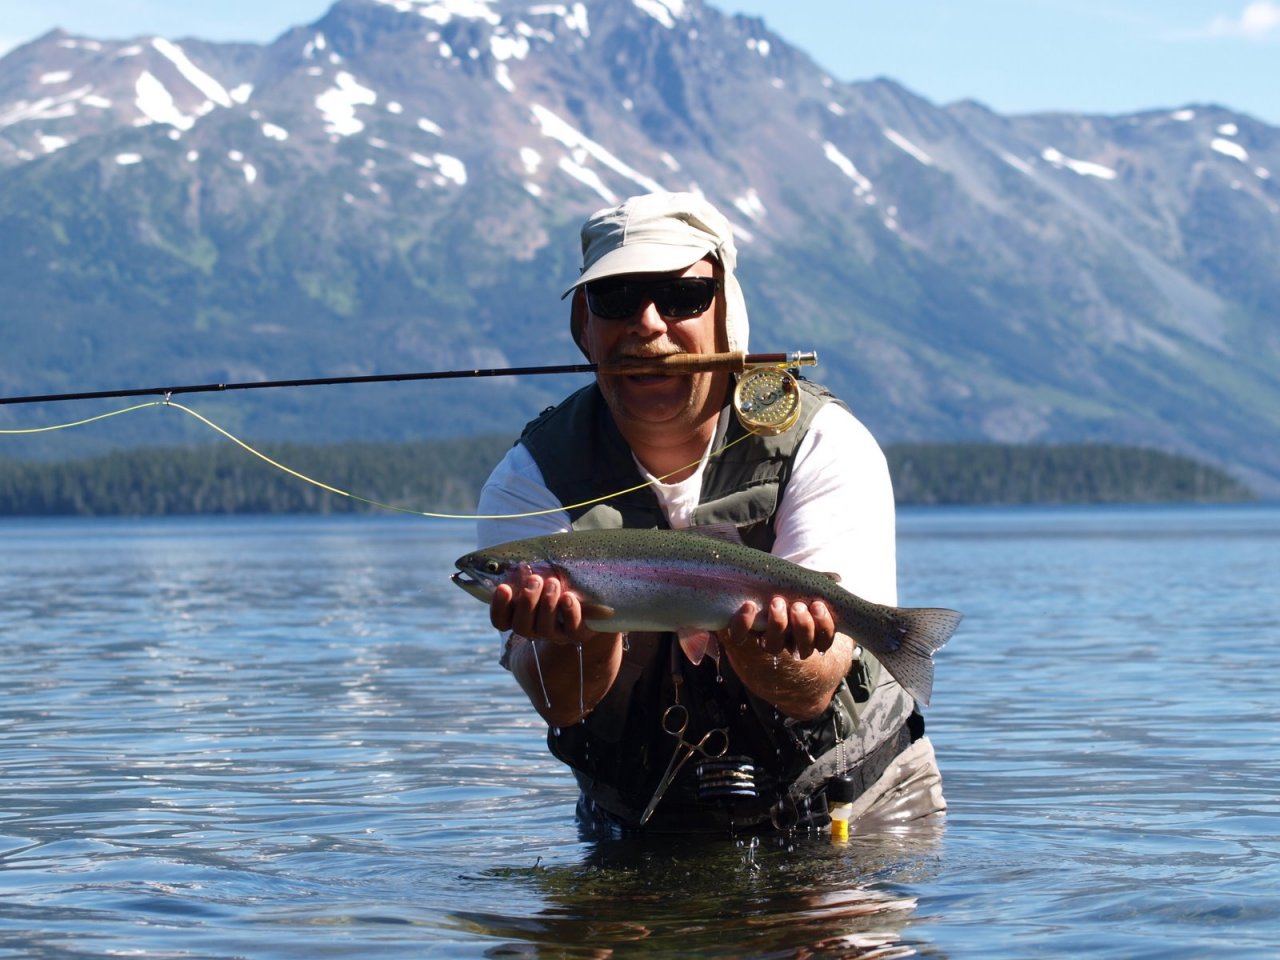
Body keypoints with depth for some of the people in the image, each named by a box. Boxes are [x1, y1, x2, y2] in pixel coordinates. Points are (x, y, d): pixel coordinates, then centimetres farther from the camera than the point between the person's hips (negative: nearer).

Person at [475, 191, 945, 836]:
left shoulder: (828, 447, -11)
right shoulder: (531, 481, -7)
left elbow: (813, 691, -23)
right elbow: (561, 703, -21)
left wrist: (758, 645, -47)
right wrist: (584, 634, -44)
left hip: (847, 811, -3)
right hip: (640, 825, 3)